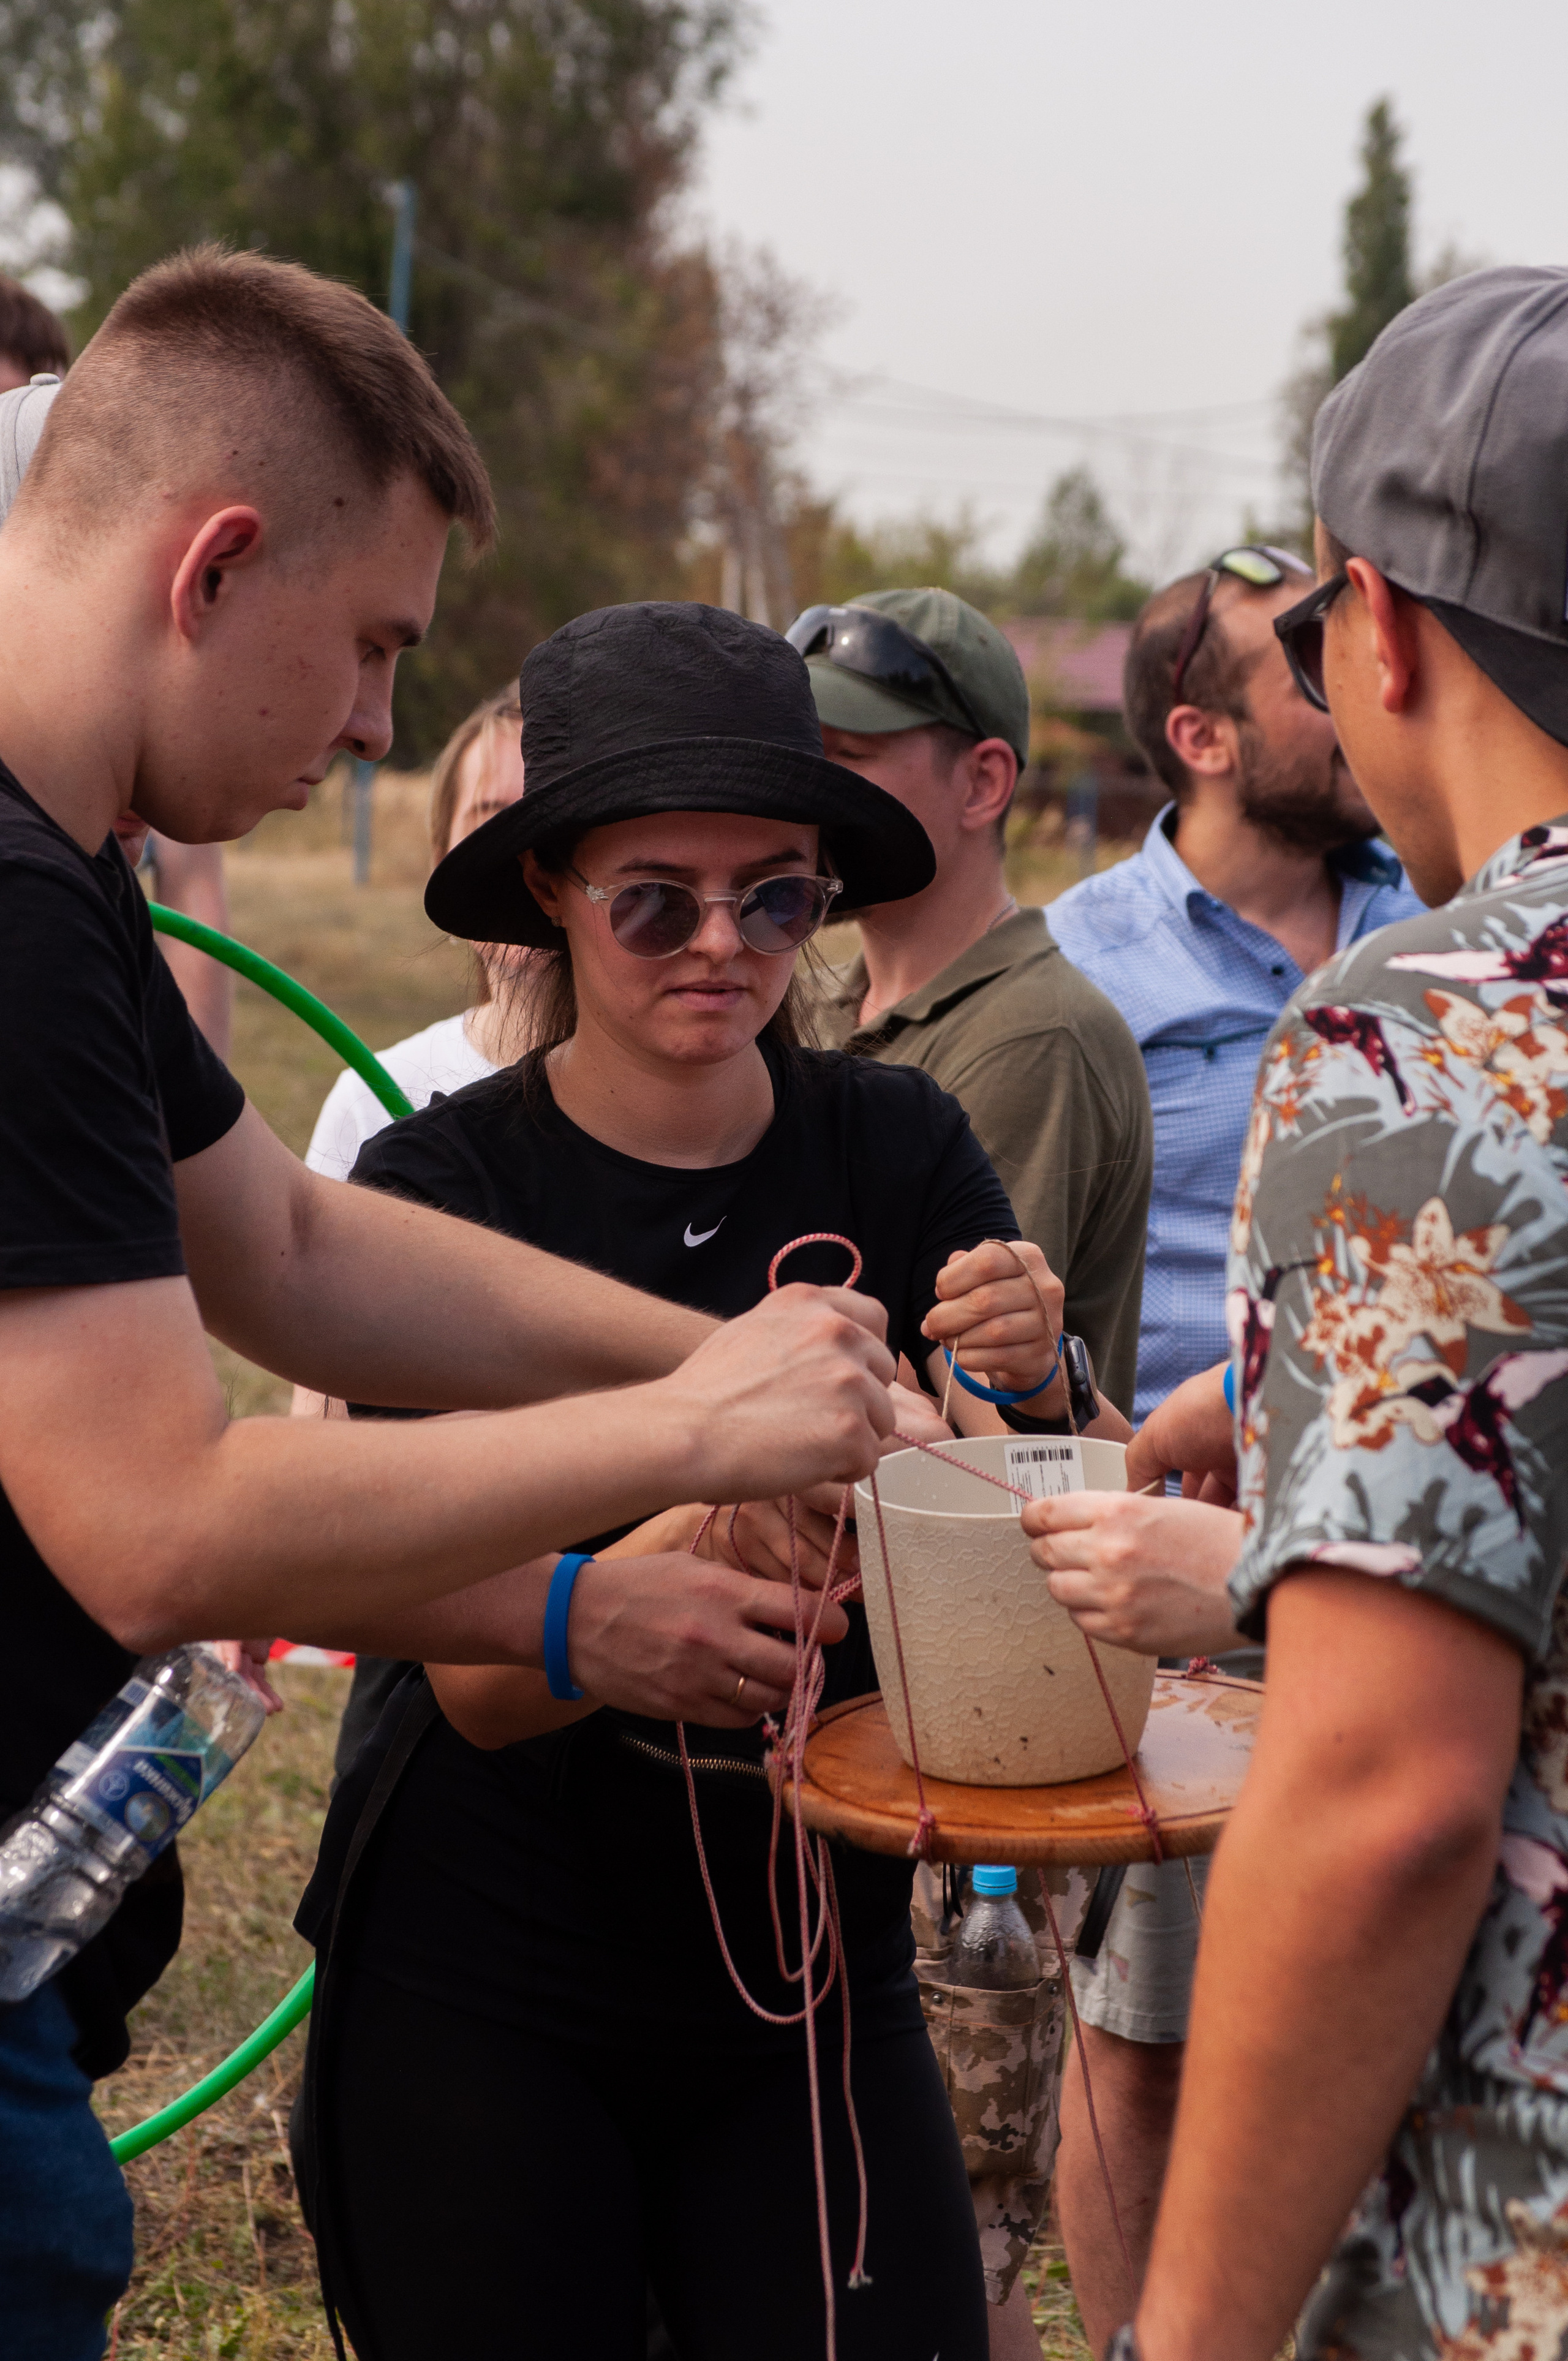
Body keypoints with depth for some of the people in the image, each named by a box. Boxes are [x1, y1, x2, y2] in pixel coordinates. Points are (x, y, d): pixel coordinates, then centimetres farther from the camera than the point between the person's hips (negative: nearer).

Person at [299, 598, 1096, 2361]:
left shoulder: (895, 1152, -5)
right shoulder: (441, 1187, -11)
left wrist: (1030, 1389, -28)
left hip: (812, 1968, 2)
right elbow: (480, 1677, -17)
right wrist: (716, 1533, -36)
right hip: (490, 1996, -2)